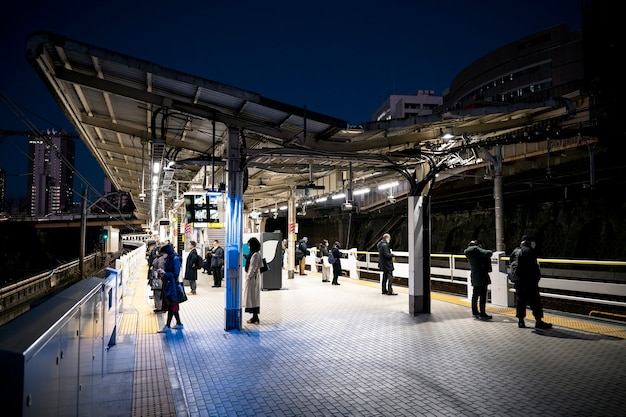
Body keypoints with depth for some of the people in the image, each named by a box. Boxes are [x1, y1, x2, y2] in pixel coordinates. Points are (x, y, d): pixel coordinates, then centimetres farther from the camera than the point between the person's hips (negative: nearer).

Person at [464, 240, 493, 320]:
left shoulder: (467, 251, 12)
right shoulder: (476, 249, -13)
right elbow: (487, 253, -21)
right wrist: (490, 251, 0)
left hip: (474, 276, 9)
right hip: (481, 275, -9)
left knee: (475, 294, 16)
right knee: (482, 295, -6)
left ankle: (475, 312, 25)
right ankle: (482, 314, -5)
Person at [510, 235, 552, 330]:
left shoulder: (515, 251, 13)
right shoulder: (529, 251, -12)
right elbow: (534, 267, -15)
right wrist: (537, 277, -6)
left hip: (518, 281, 8)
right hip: (528, 282, -8)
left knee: (520, 300, 10)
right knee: (535, 301, -1)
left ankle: (520, 321, 12)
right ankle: (538, 321, 1)